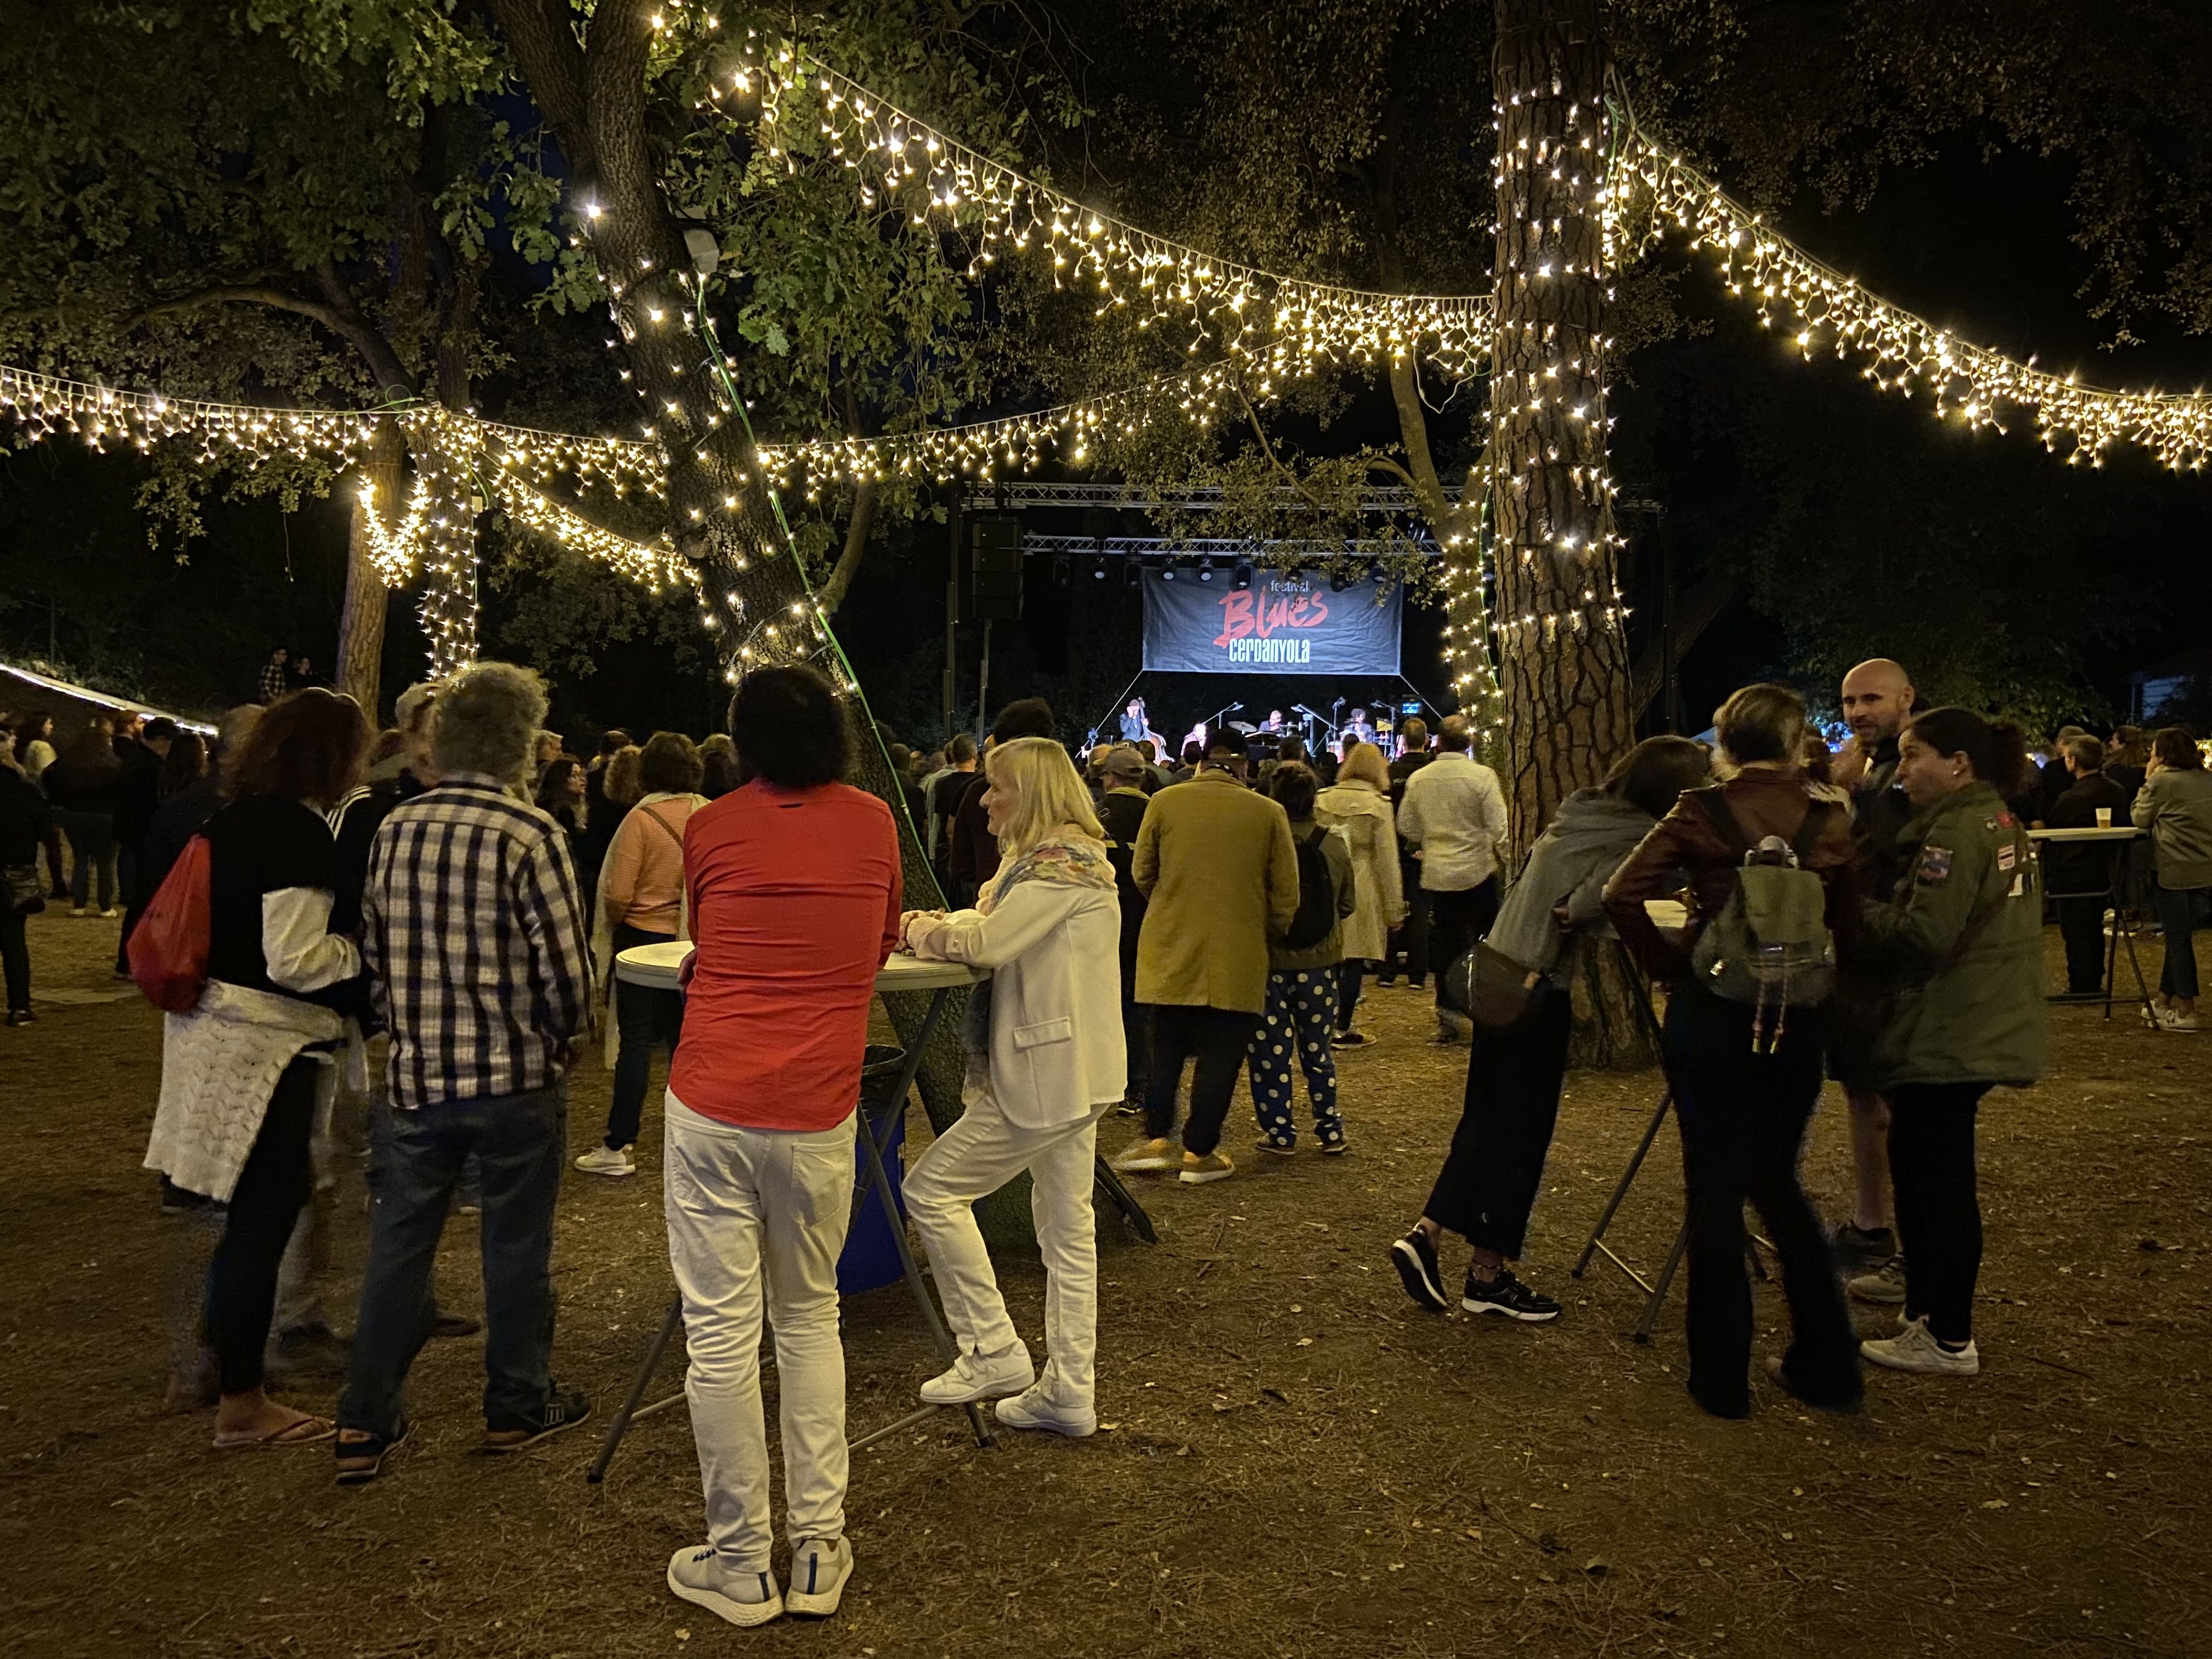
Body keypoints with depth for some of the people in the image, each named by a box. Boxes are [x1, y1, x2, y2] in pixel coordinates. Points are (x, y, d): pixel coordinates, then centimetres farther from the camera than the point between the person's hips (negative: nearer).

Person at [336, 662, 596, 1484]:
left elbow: (372, 950, 8)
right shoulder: (529, 833, -15)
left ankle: (365, 1422, 20)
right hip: (516, 1075, -5)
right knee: (516, 1243, 10)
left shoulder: (394, 829, 2)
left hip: (418, 1071, 5)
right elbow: (564, 966, -16)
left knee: (399, 1240, 14)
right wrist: (561, 1035, 3)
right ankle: (516, 1406, 25)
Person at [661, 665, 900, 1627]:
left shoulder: (712, 828, 3)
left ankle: (739, 1567, 16)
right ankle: (818, 1552, 20)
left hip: (712, 1110, -1)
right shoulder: (873, 824, 5)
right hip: (817, 1115, 2)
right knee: (809, 1323, 16)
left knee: (722, 1337, 5)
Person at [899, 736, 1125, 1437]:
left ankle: (993, 1352, 5)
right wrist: (930, 925, -4)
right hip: (1071, 1071, 11)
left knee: (931, 1190, -2)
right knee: (1067, 1228, 13)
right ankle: (1069, 1393, 22)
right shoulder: (1048, 857, 15)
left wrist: (922, 932, -6)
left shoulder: (1061, 864, -18)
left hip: (1048, 1076, -11)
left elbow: (987, 944, -24)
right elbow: (989, 922, 14)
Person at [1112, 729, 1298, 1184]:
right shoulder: (1268, 813, -4)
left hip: (1171, 948, 2)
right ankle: (1200, 1152, 12)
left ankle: (1157, 1139, 16)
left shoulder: (1165, 802, -3)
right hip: (1238, 958, -1)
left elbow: (1142, 872, 5)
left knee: (1166, 1048, 16)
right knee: (1221, 1055, 8)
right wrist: (1269, 936, 17)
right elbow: (1285, 894, -1)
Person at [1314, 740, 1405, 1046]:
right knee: (1355, 960, 3)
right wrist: (1394, 908, 1)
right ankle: (1342, 1029, 6)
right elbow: (1387, 860, -5)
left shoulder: (1322, 800, 5)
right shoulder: (1378, 805, -6)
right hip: (1361, 891, -4)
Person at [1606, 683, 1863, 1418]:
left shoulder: (1701, 812, -7)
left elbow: (1624, 894, -15)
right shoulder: (1829, 817, 0)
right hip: (1798, 1019, 3)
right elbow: (1847, 924, 0)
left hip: (1710, 1012, -3)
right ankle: (1826, 1364, 24)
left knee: (1715, 1191, 6)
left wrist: (1666, 963, -3)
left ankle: (1721, 1377, 14)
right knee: (1778, 1181, 19)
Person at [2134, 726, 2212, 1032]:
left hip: (2177, 873, -7)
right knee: (2180, 935, 16)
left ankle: (2187, 1011, 3)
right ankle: (2165, 1000, 25)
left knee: (2178, 939, 0)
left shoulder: (2162, 782, -11)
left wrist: (2147, 781, 7)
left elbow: (2140, 819, 1)